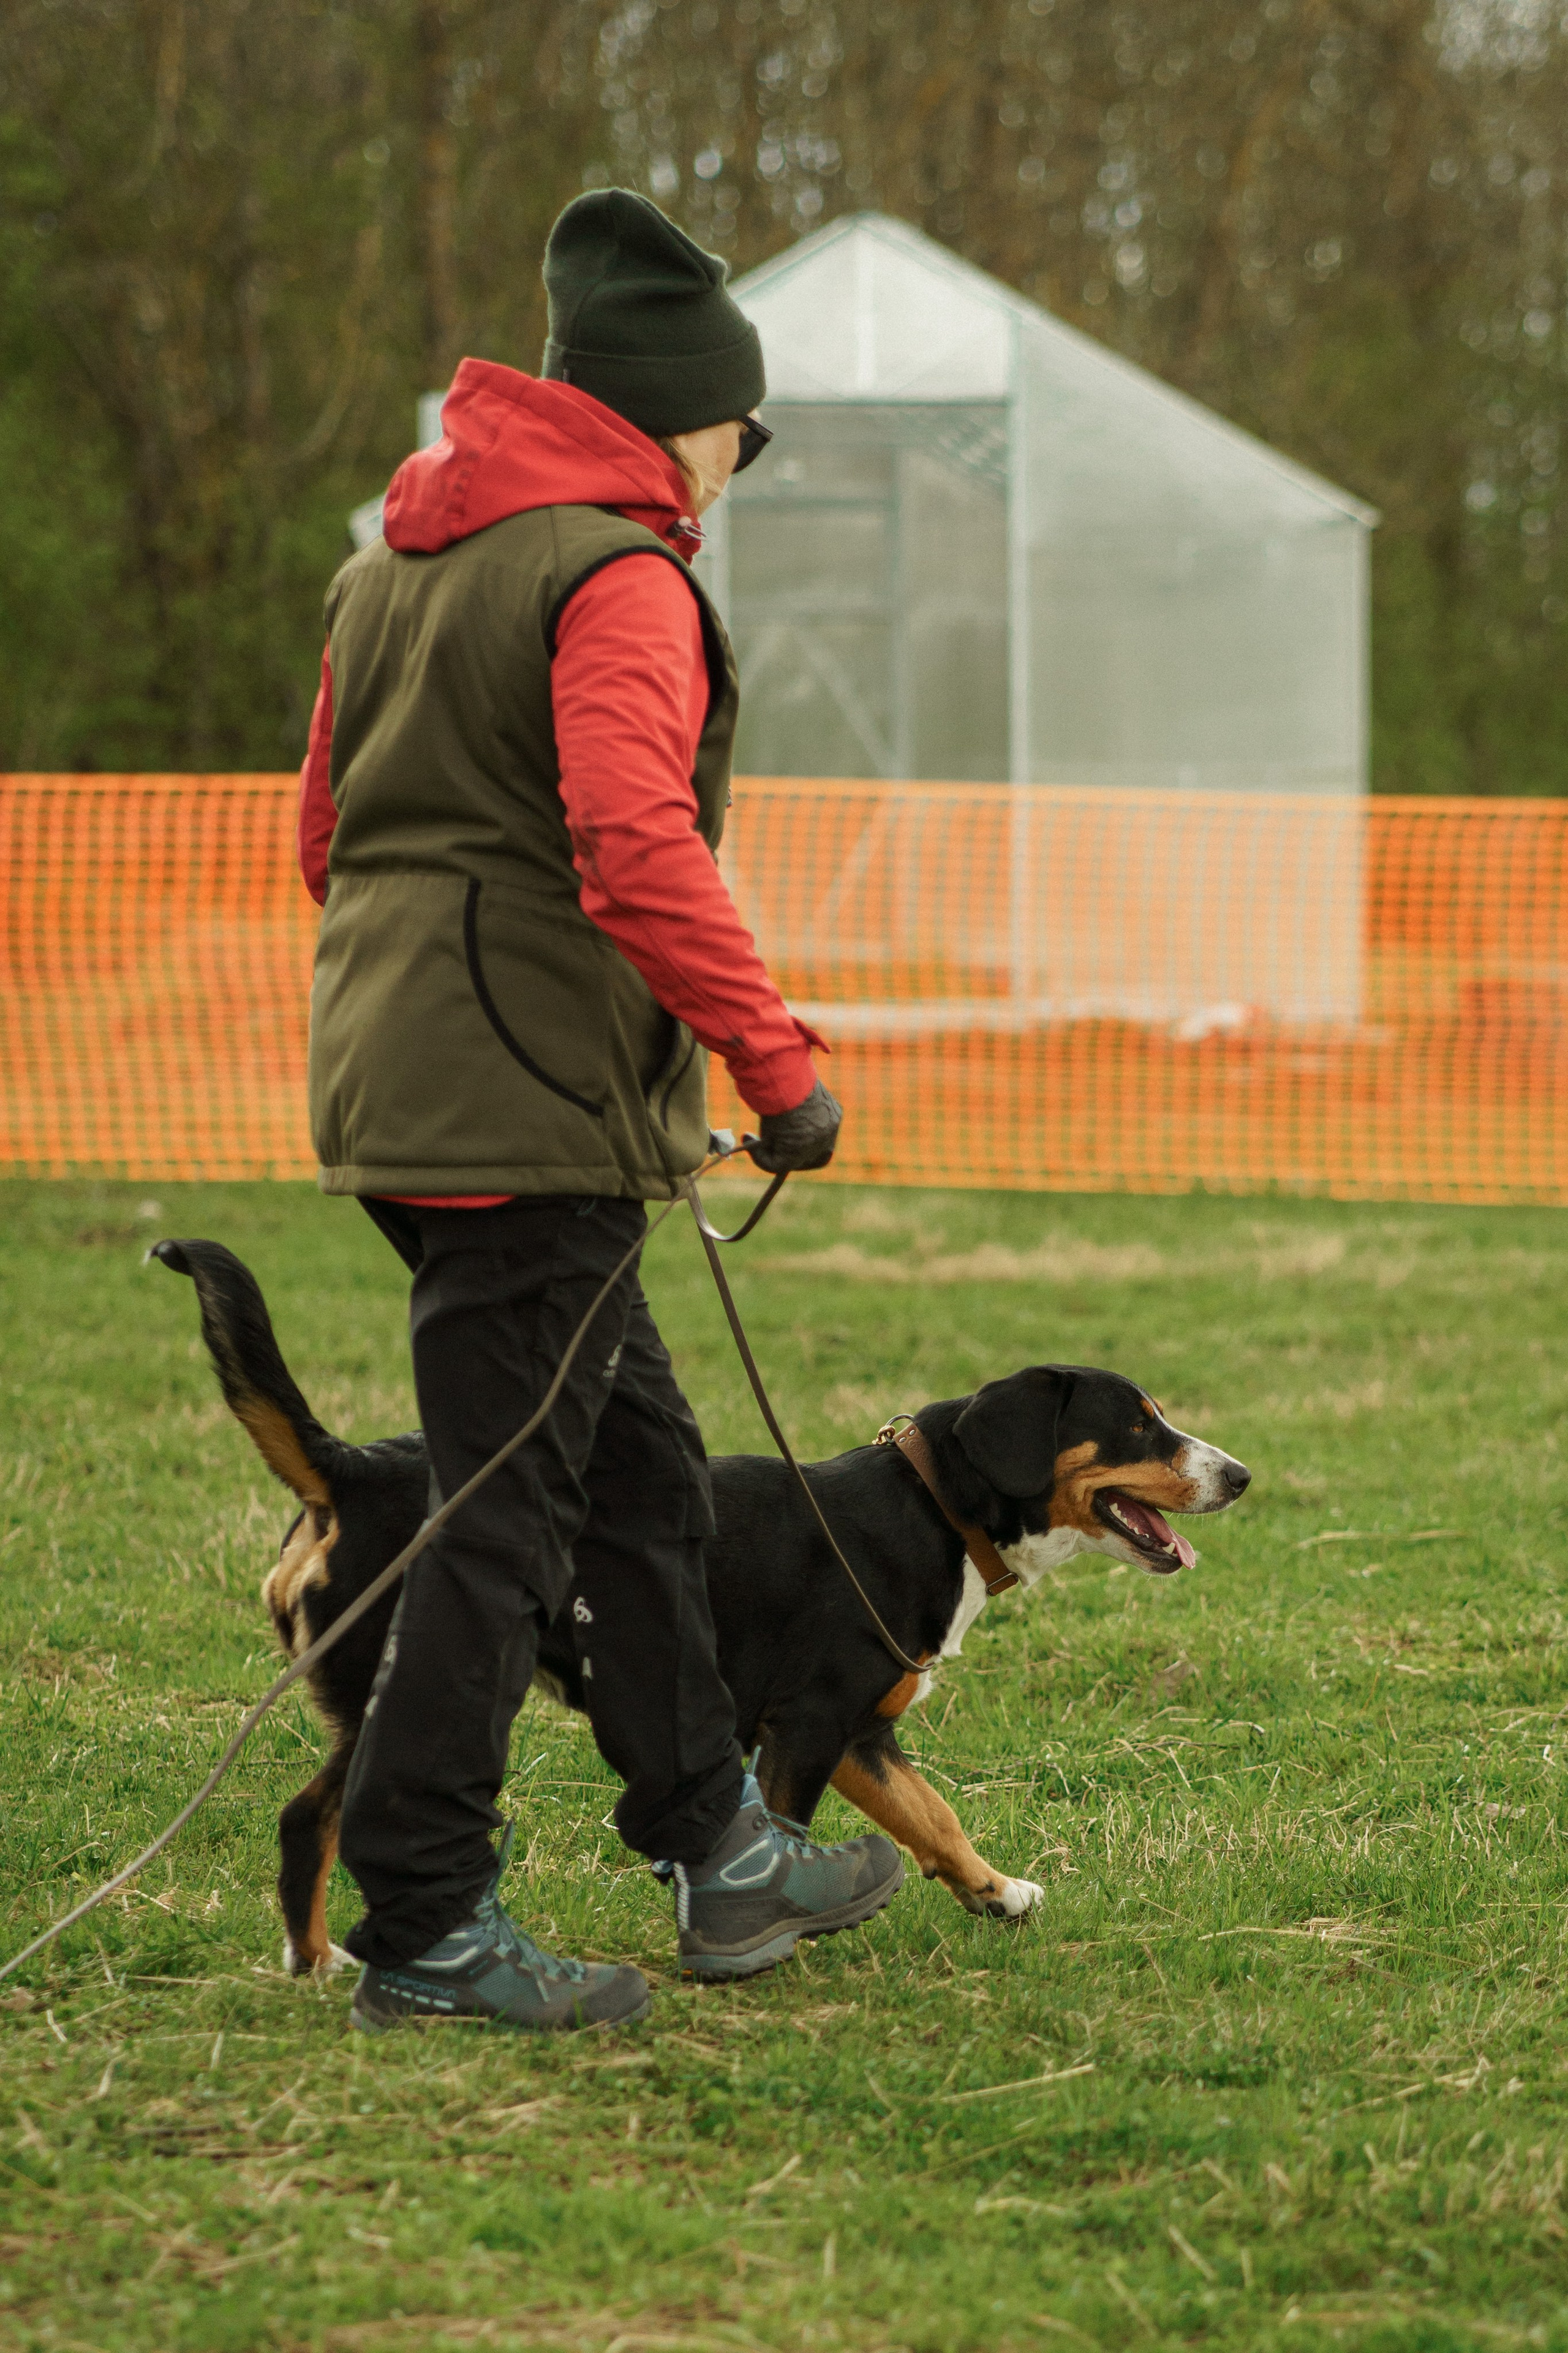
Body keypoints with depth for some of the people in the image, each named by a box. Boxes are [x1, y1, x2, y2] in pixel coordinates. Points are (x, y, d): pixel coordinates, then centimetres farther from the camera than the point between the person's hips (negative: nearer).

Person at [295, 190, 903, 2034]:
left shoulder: (391, 564, 16)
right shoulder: (617, 578, -13)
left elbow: (327, 832, 22)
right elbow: (637, 851, -25)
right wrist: (777, 1064, -19)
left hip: (396, 1072, 10)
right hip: (529, 1104, -10)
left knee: (639, 1465, 18)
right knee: (505, 1514, -4)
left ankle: (723, 1860, 26)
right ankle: (424, 1934, 0)